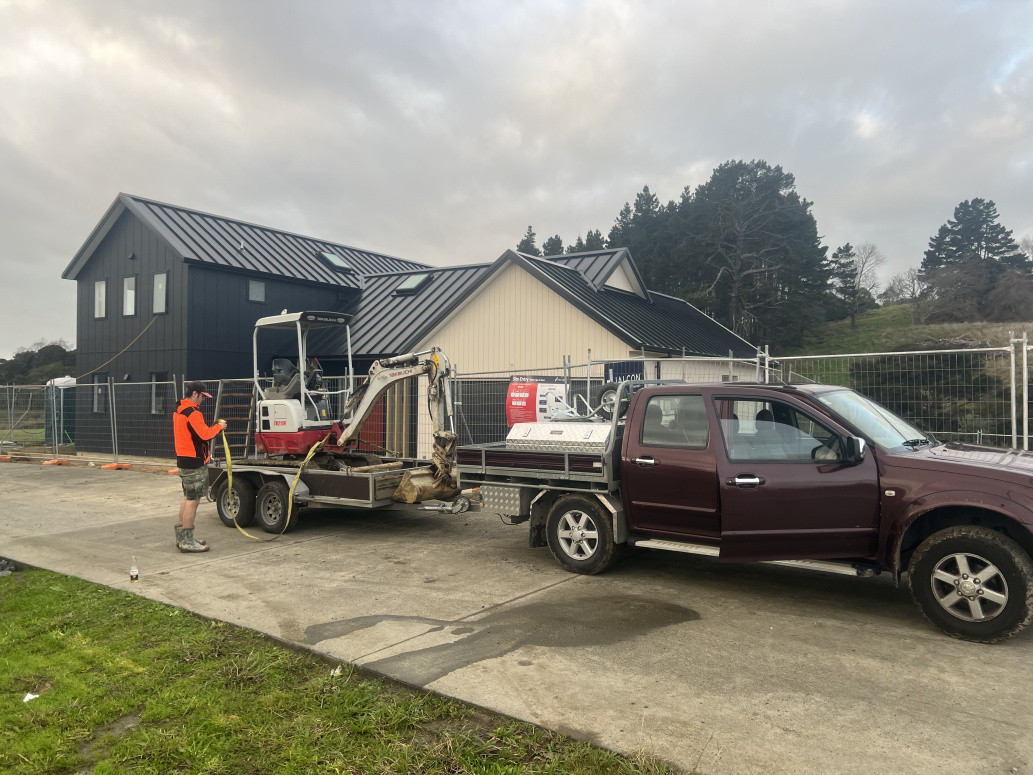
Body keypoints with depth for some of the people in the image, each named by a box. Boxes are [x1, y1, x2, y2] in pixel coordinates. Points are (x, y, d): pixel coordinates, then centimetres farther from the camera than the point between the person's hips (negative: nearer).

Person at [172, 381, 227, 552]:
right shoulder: (193, 413, -18)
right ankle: (187, 541, -2)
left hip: (183, 460, 11)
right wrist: (218, 427, -9)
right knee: (193, 499, -5)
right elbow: (205, 435, -25)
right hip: (194, 462, -11)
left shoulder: (178, 411, 15)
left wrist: (211, 428, 6)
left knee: (188, 498, 18)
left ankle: (182, 537, 25)